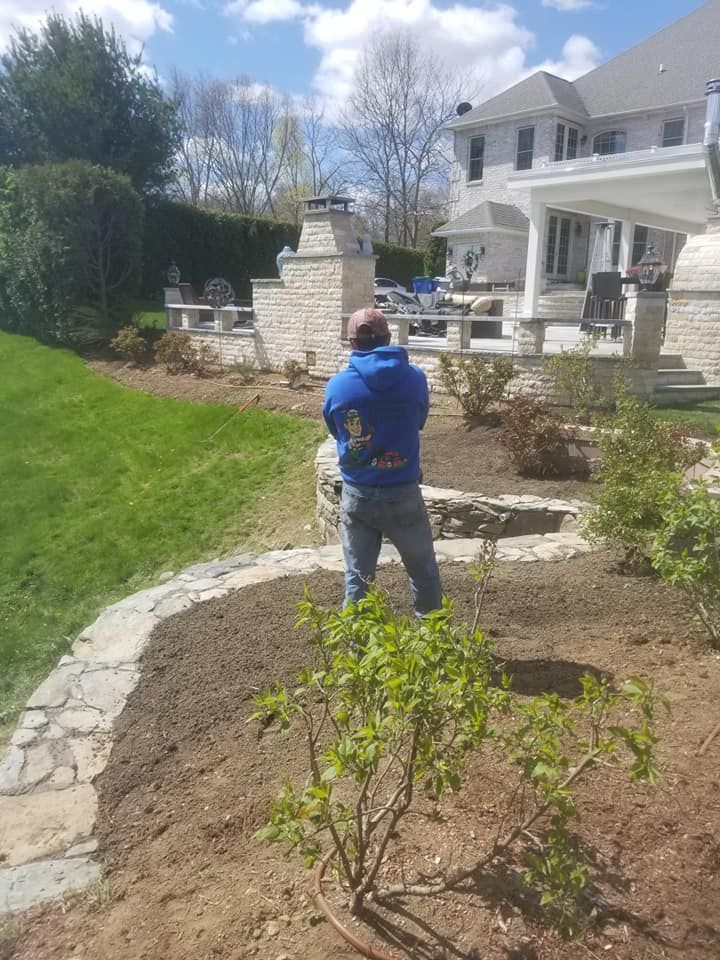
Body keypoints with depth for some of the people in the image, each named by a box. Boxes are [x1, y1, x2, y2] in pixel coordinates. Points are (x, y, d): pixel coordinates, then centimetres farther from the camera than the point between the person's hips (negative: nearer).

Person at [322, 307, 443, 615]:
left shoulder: (337, 386, -6)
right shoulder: (415, 378, -6)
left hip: (356, 494, 1)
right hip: (402, 494, -1)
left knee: (357, 577, 13)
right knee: (424, 572, 17)